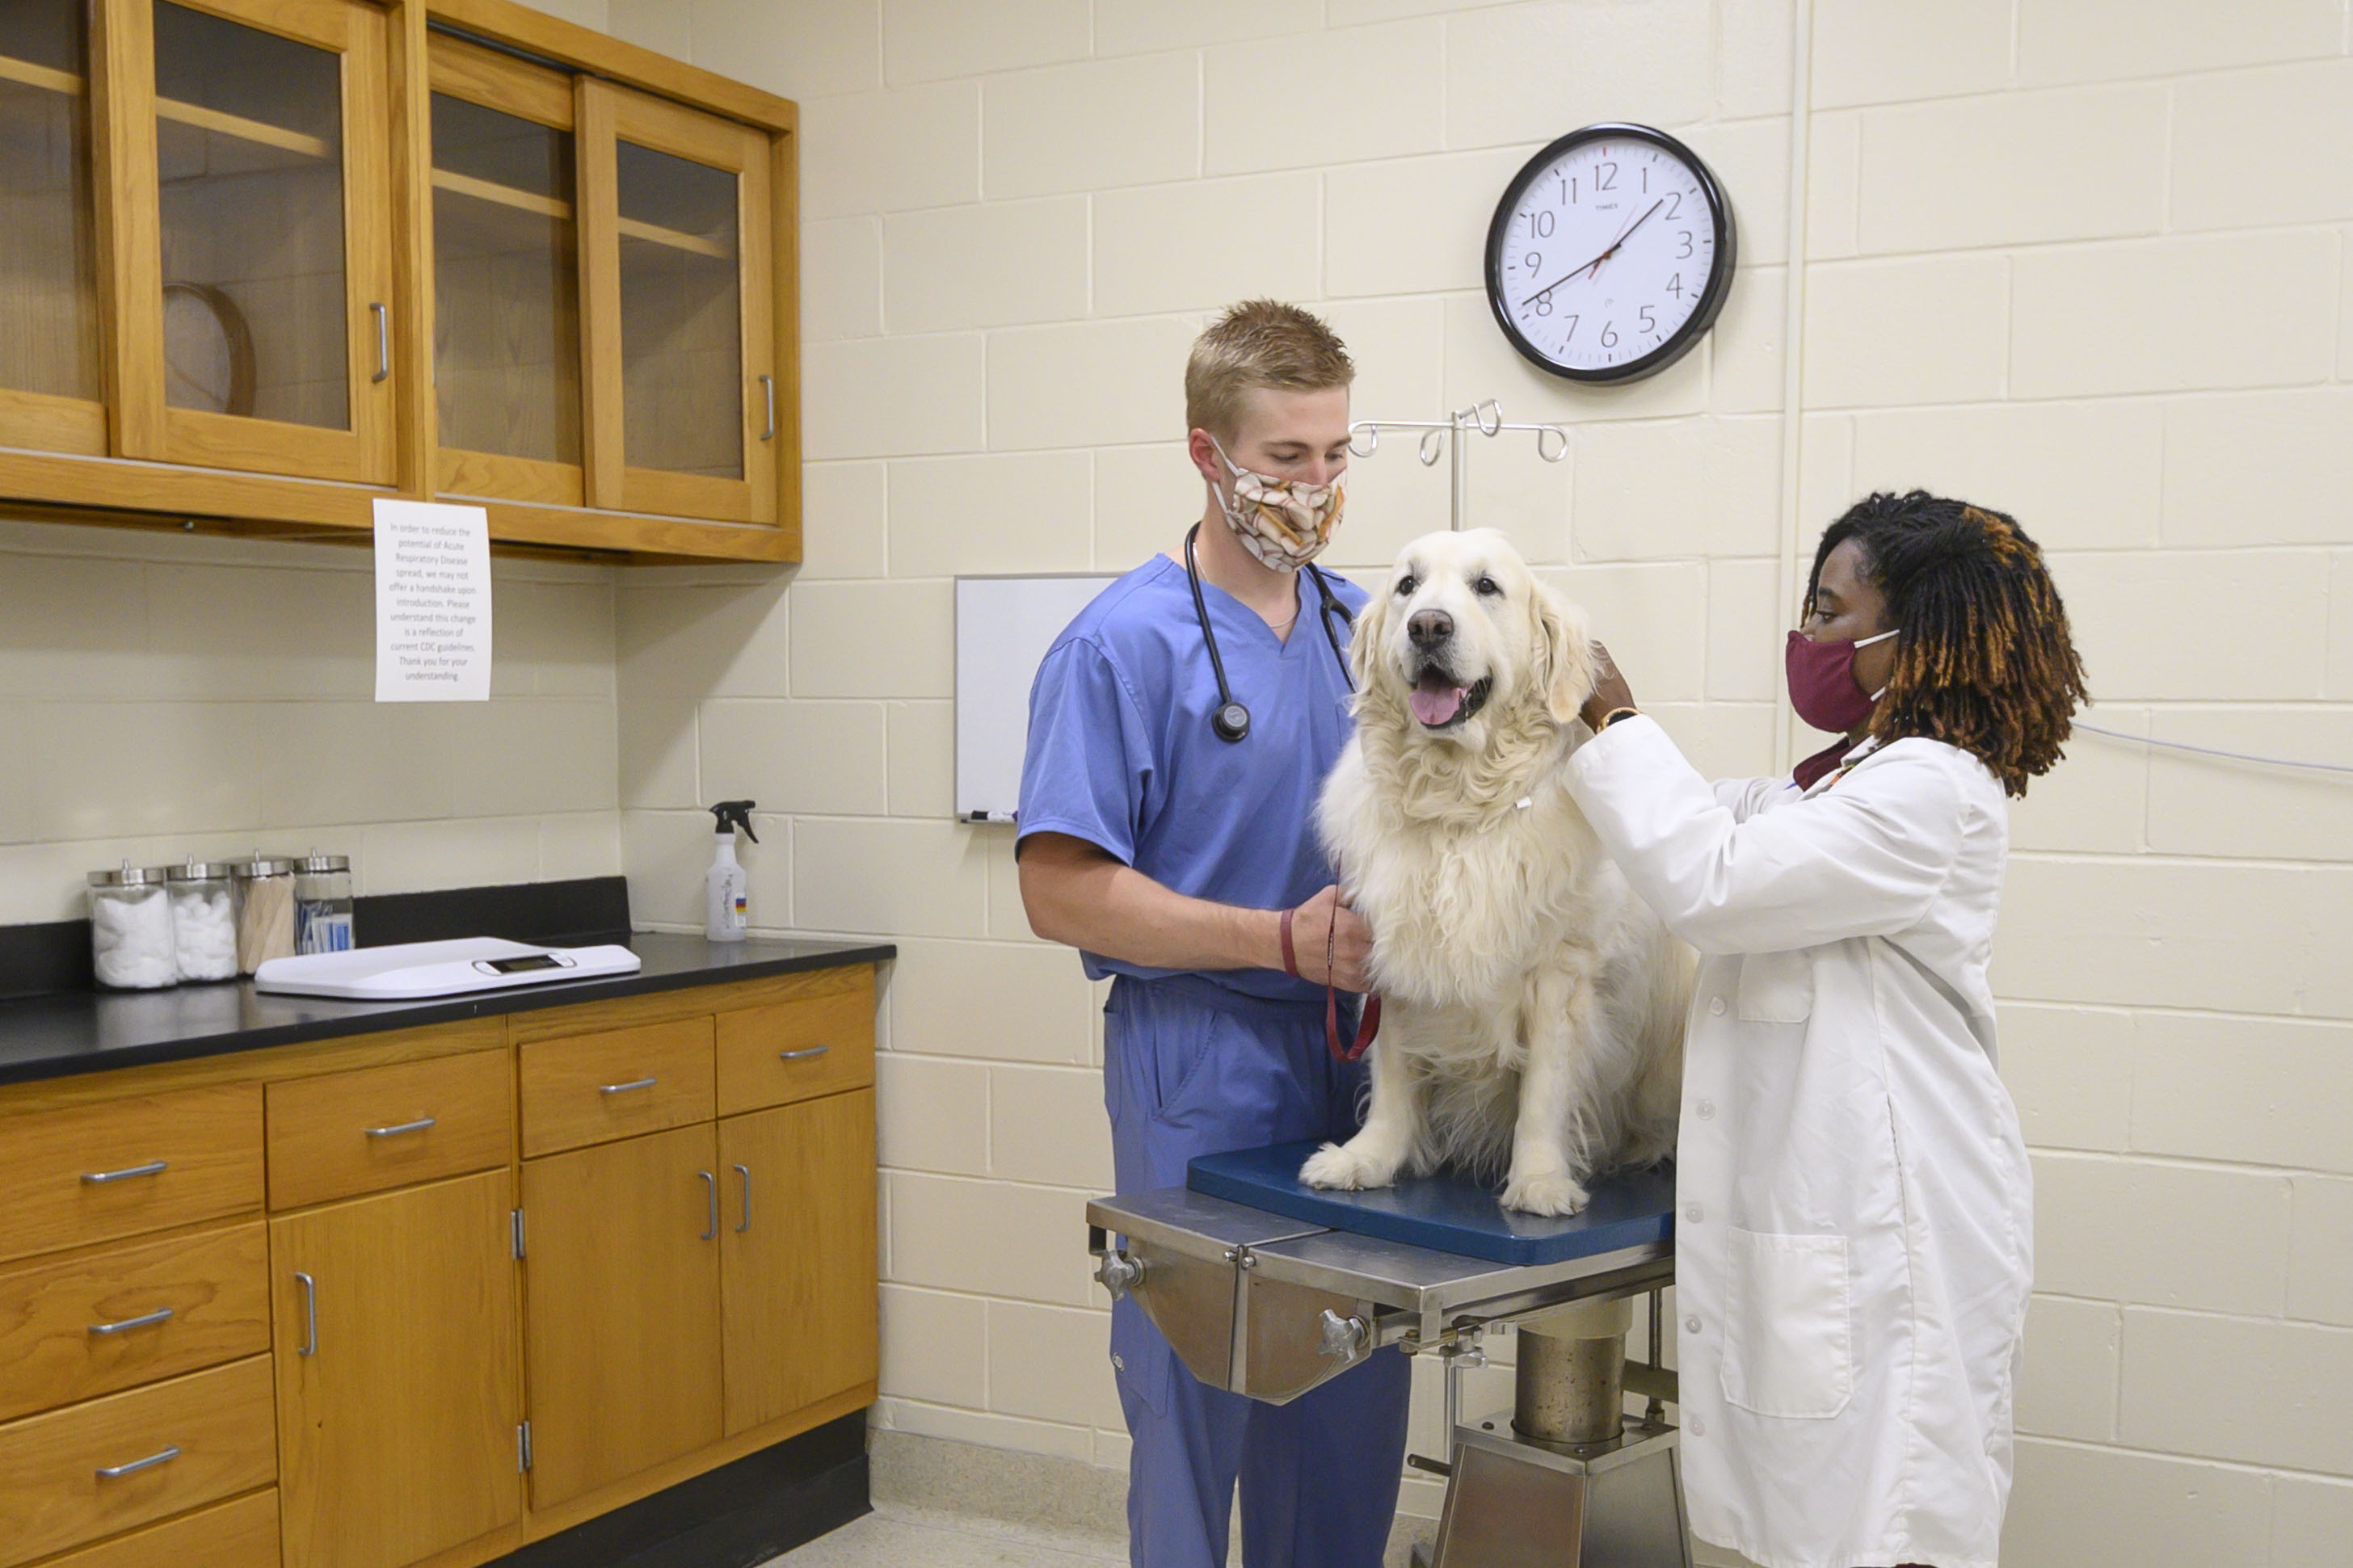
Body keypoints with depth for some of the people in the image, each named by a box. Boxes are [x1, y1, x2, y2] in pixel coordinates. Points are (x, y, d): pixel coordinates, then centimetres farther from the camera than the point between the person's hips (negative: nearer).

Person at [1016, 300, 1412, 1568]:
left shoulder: (1363, 626, 9)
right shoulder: (1122, 643, -10)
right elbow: (1061, 892, -15)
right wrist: (1285, 941, -19)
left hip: (1356, 1053, 6)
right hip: (1201, 1067, -5)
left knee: (1353, 1401, 14)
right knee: (1199, 1400, 5)